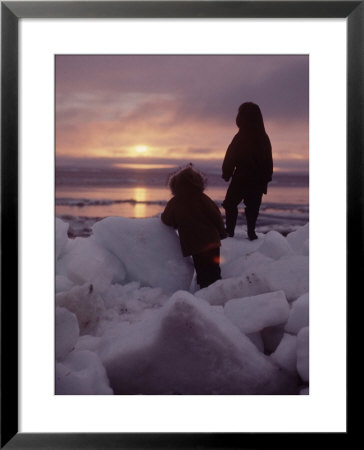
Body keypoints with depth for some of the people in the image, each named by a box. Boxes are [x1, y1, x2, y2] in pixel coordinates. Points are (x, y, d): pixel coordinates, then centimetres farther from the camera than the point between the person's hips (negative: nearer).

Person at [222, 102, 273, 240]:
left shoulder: (240, 137, -16)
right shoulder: (264, 138, 3)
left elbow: (230, 158, -11)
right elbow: (269, 162, 10)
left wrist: (226, 174, 2)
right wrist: (266, 178, 18)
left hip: (241, 178, -4)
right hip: (259, 180, 5)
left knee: (231, 204, 10)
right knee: (252, 206, 12)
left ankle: (230, 230, 6)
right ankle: (251, 232, 10)